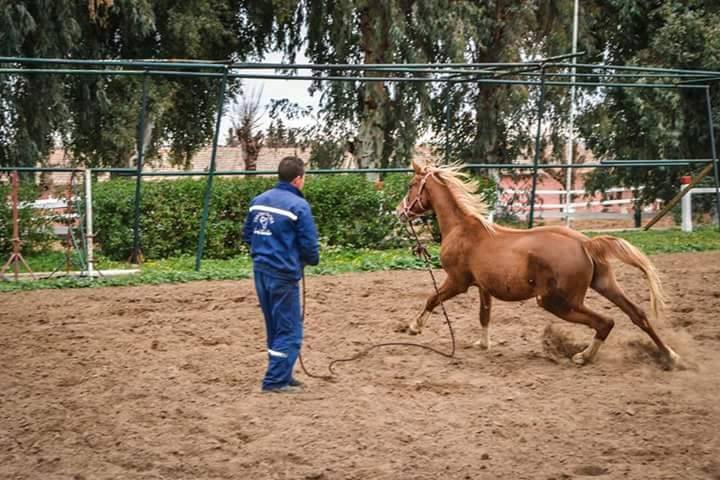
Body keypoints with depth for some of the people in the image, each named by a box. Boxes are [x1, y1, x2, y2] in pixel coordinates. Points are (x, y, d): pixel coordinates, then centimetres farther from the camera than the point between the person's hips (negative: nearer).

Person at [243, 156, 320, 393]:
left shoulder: (258, 200, 8)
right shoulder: (298, 205, -14)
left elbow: (247, 234, 15)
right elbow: (309, 243, -13)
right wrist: (313, 260, 7)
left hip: (260, 270, 7)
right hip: (283, 274, -7)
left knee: (275, 328, 17)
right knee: (289, 331, 2)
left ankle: (281, 375, 24)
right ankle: (276, 380, 1)